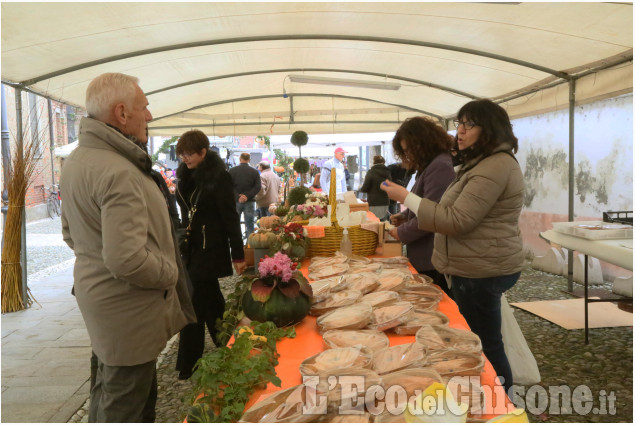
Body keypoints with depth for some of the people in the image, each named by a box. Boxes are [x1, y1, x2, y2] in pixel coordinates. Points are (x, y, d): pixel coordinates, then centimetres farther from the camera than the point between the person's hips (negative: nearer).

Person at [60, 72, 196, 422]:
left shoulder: (76, 160, 6)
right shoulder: (119, 173, -27)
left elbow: (71, 234, 16)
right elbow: (127, 259, -32)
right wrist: (170, 274, -16)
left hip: (94, 292, 10)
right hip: (128, 308, -10)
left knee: (107, 389, 27)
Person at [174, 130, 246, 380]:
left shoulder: (218, 177, -12)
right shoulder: (186, 175, 9)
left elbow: (230, 217, -13)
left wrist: (238, 255, -14)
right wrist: (181, 244, 14)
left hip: (210, 249, -7)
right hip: (191, 247, 7)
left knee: (195, 303, -3)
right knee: (211, 301, 14)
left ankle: (188, 364, 13)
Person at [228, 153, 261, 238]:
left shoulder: (232, 170, 0)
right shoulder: (255, 172, 2)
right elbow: (257, 187, -5)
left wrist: (237, 196, -9)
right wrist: (247, 196, -10)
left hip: (236, 201, 0)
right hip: (250, 201, 0)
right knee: (250, 225, 3)